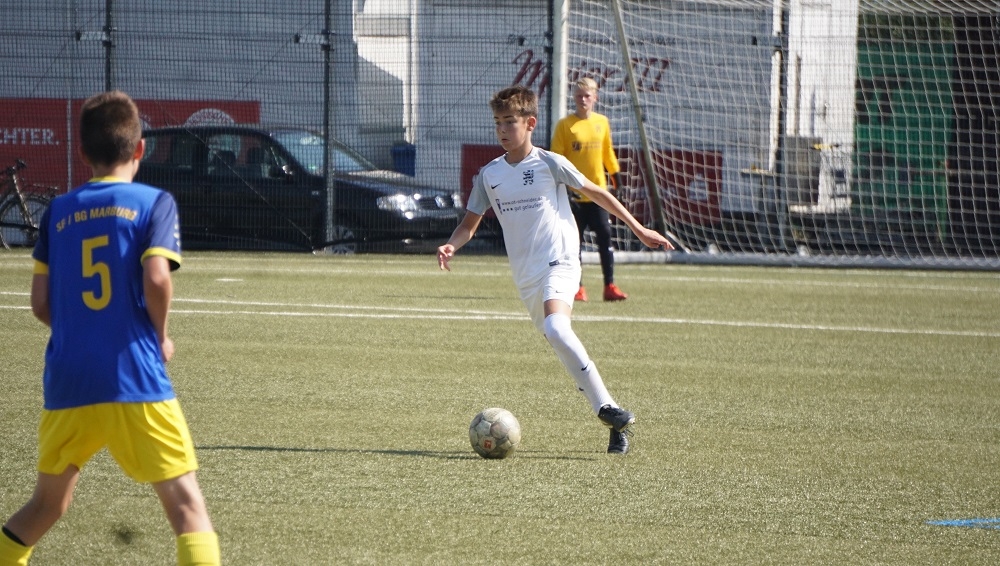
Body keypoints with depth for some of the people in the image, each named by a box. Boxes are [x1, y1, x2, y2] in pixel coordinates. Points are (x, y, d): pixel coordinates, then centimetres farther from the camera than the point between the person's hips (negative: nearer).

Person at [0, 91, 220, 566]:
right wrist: (160, 338, 4)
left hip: (67, 384, 4)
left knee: (47, 504, 22)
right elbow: (156, 279, -14)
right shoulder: (154, 203, 0)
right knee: (187, 505, -4)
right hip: (136, 383, -4)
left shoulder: (59, 212, 11)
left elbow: (41, 303, 7)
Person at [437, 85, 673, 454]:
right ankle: (614, 420, 9)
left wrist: (639, 229, 11)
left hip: (559, 262, -6)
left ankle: (607, 409, -27)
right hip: (525, 275, 6)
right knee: (562, 347, 3)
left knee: (556, 327, -30)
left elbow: (595, 192, 8)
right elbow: (470, 223, 15)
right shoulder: (489, 175, 8)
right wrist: (451, 246, -7)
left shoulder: (550, 164, -4)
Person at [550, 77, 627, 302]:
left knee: (605, 237, -3)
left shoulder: (602, 122, 8)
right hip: (574, 193, -3)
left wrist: (616, 175, 18)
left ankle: (610, 286, -1)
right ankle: (578, 288, 8)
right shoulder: (565, 125, -3)